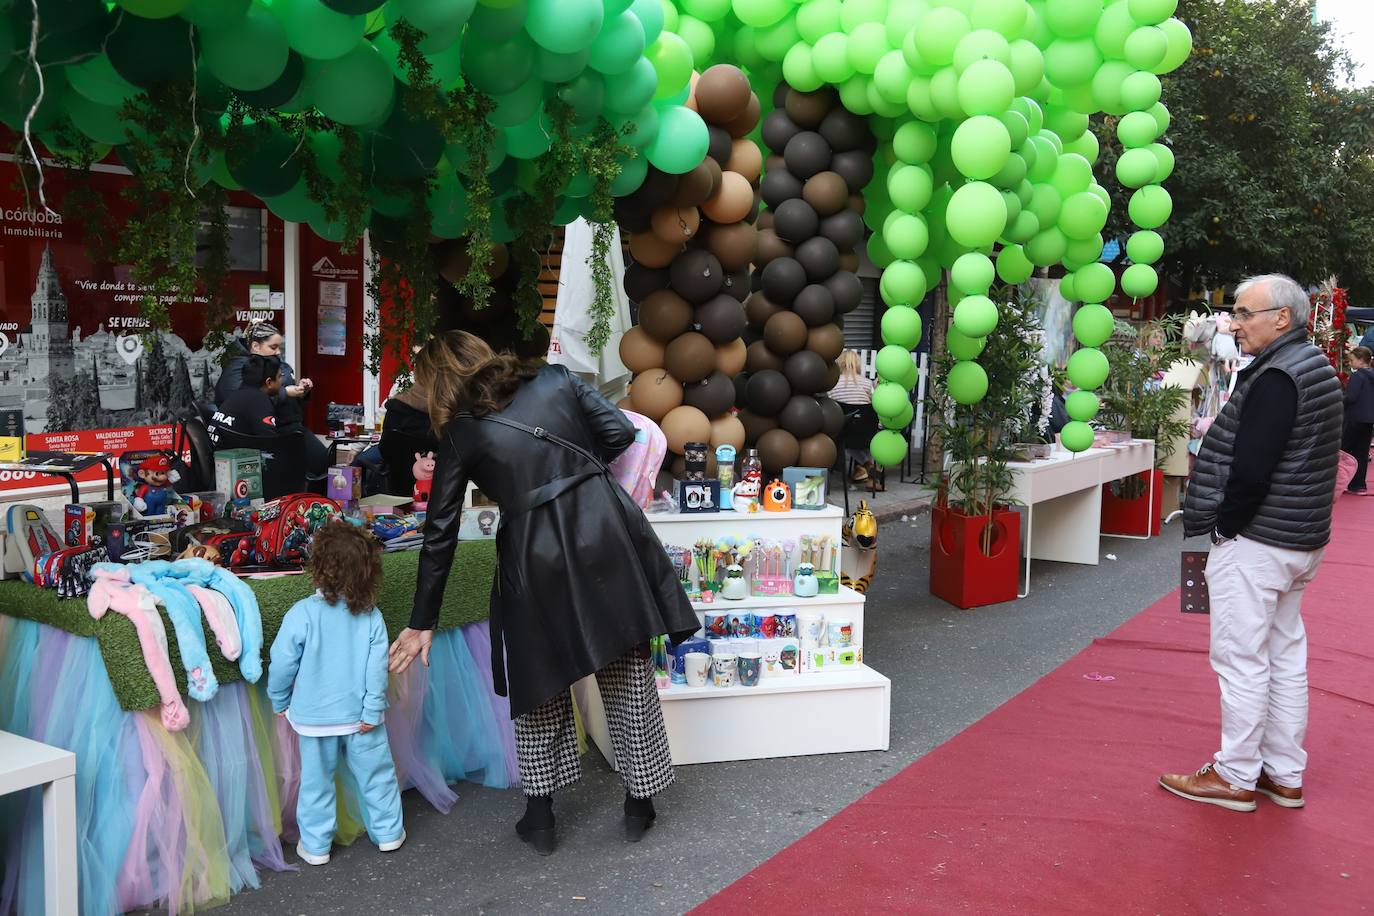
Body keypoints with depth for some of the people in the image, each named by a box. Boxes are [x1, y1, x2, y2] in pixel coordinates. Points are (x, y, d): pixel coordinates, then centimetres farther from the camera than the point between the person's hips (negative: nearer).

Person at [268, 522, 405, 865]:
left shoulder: (302, 613, -17)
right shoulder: (371, 616, -12)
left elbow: (282, 663, -10)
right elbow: (378, 667, -11)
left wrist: (279, 701, 6)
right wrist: (373, 710, -4)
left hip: (314, 716, -1)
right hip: (360, 716, 1)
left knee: (316, 782, 14)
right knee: (377, 774, 16)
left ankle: (315, 845, 24)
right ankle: (388, 832, 28)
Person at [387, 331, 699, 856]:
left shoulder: (460, 434, 5)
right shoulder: (555, 380, 10)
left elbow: (440, 535, 5)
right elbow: (619, 432, 4)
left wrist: (423, 623, 12)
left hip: (534, 559, -2)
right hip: (607, 536, 2)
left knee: (540, 684, 18)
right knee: (628, 676, 15)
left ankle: (540, 817, 25)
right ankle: (639, 803, 27)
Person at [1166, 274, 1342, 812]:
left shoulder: (1276, 378, -20)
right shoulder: (1314, 367, 13)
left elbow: (1251, 470, -25)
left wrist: (1225, 526, -13)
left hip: (1255, 541, -10)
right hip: (1300, 541, 10)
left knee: (1241, 659, -1)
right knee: (1285, 655, 15)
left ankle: (1236, 778, 9)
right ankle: (1284, 776, 24)